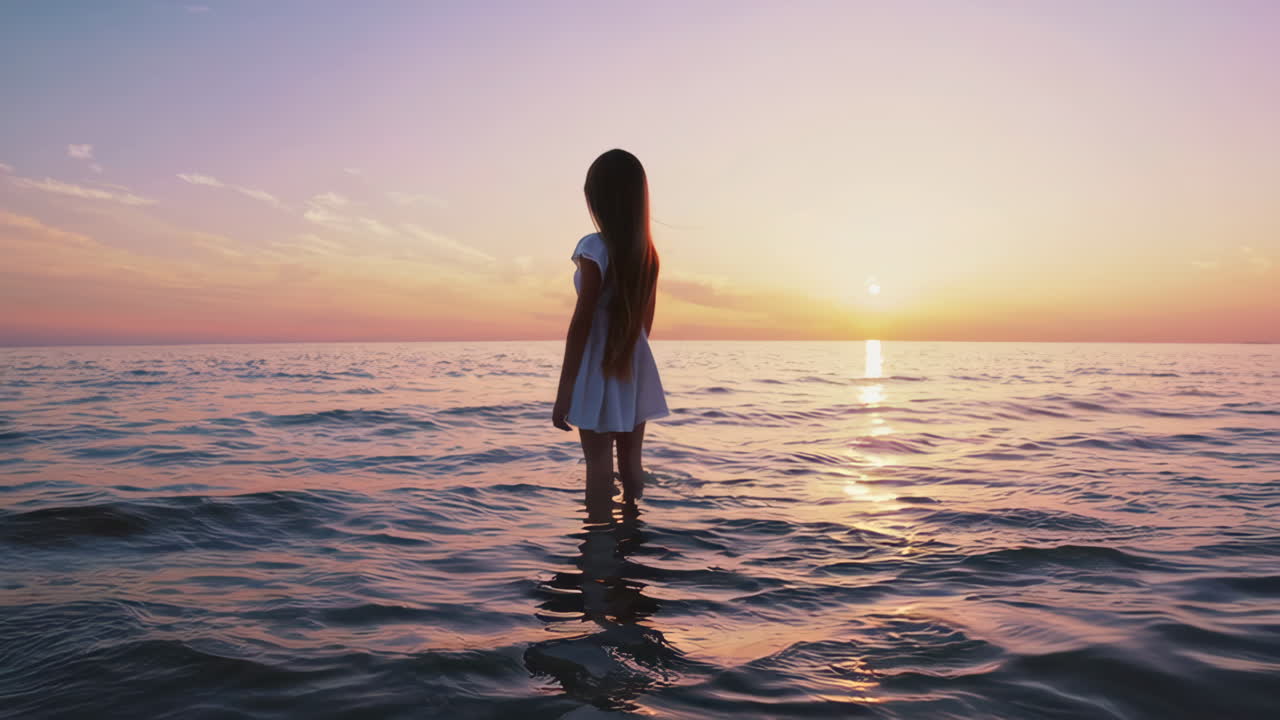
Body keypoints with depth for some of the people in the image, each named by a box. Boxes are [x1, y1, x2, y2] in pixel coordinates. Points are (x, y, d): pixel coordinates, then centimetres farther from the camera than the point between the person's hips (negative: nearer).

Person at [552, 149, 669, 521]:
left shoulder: (595, 248, -15)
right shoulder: (647, 252, 5)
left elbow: (582, 320, -17)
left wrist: (565, 388, -14)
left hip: (601, 371, -6)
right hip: (636, 371, 7)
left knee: (599, 467, 0)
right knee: (631, 465, 15)